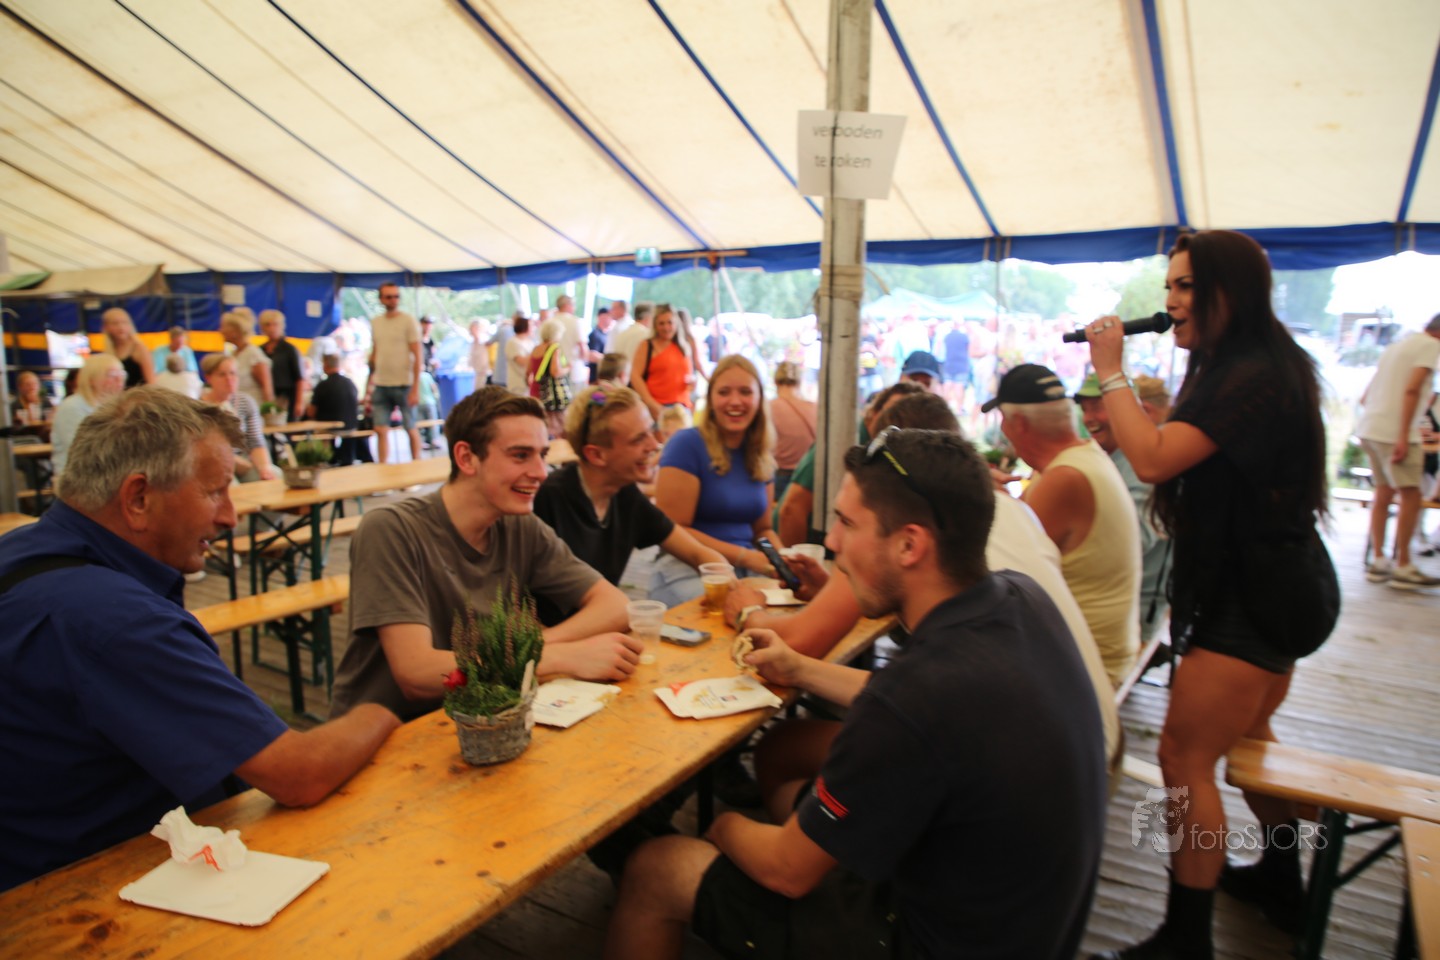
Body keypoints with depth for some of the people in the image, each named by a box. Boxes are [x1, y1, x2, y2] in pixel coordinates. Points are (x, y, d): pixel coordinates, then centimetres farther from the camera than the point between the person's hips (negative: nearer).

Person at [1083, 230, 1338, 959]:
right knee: (1245, 736, 26)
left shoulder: (1255, 377, -23)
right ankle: (1280, 880, 45)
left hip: (1252, 596, -11)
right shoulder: (1252, 367, 11)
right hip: (1263, 587, 11)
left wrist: (1109, 371, -22)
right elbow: (1171, 444, 19)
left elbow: (1152, 459, -30)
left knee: (1185, 758, -9)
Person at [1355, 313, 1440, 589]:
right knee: (1410, 496, -4)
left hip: (1370, 429, 9)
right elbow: (1412, 389, -17)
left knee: (1384, 493, 12)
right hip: (1394, 432, -9)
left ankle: (1379, 561, 13)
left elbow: (1365, 398, 22)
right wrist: (1403, 437, -21)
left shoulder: (1396, 345, 22)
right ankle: (1403, 568, -3)